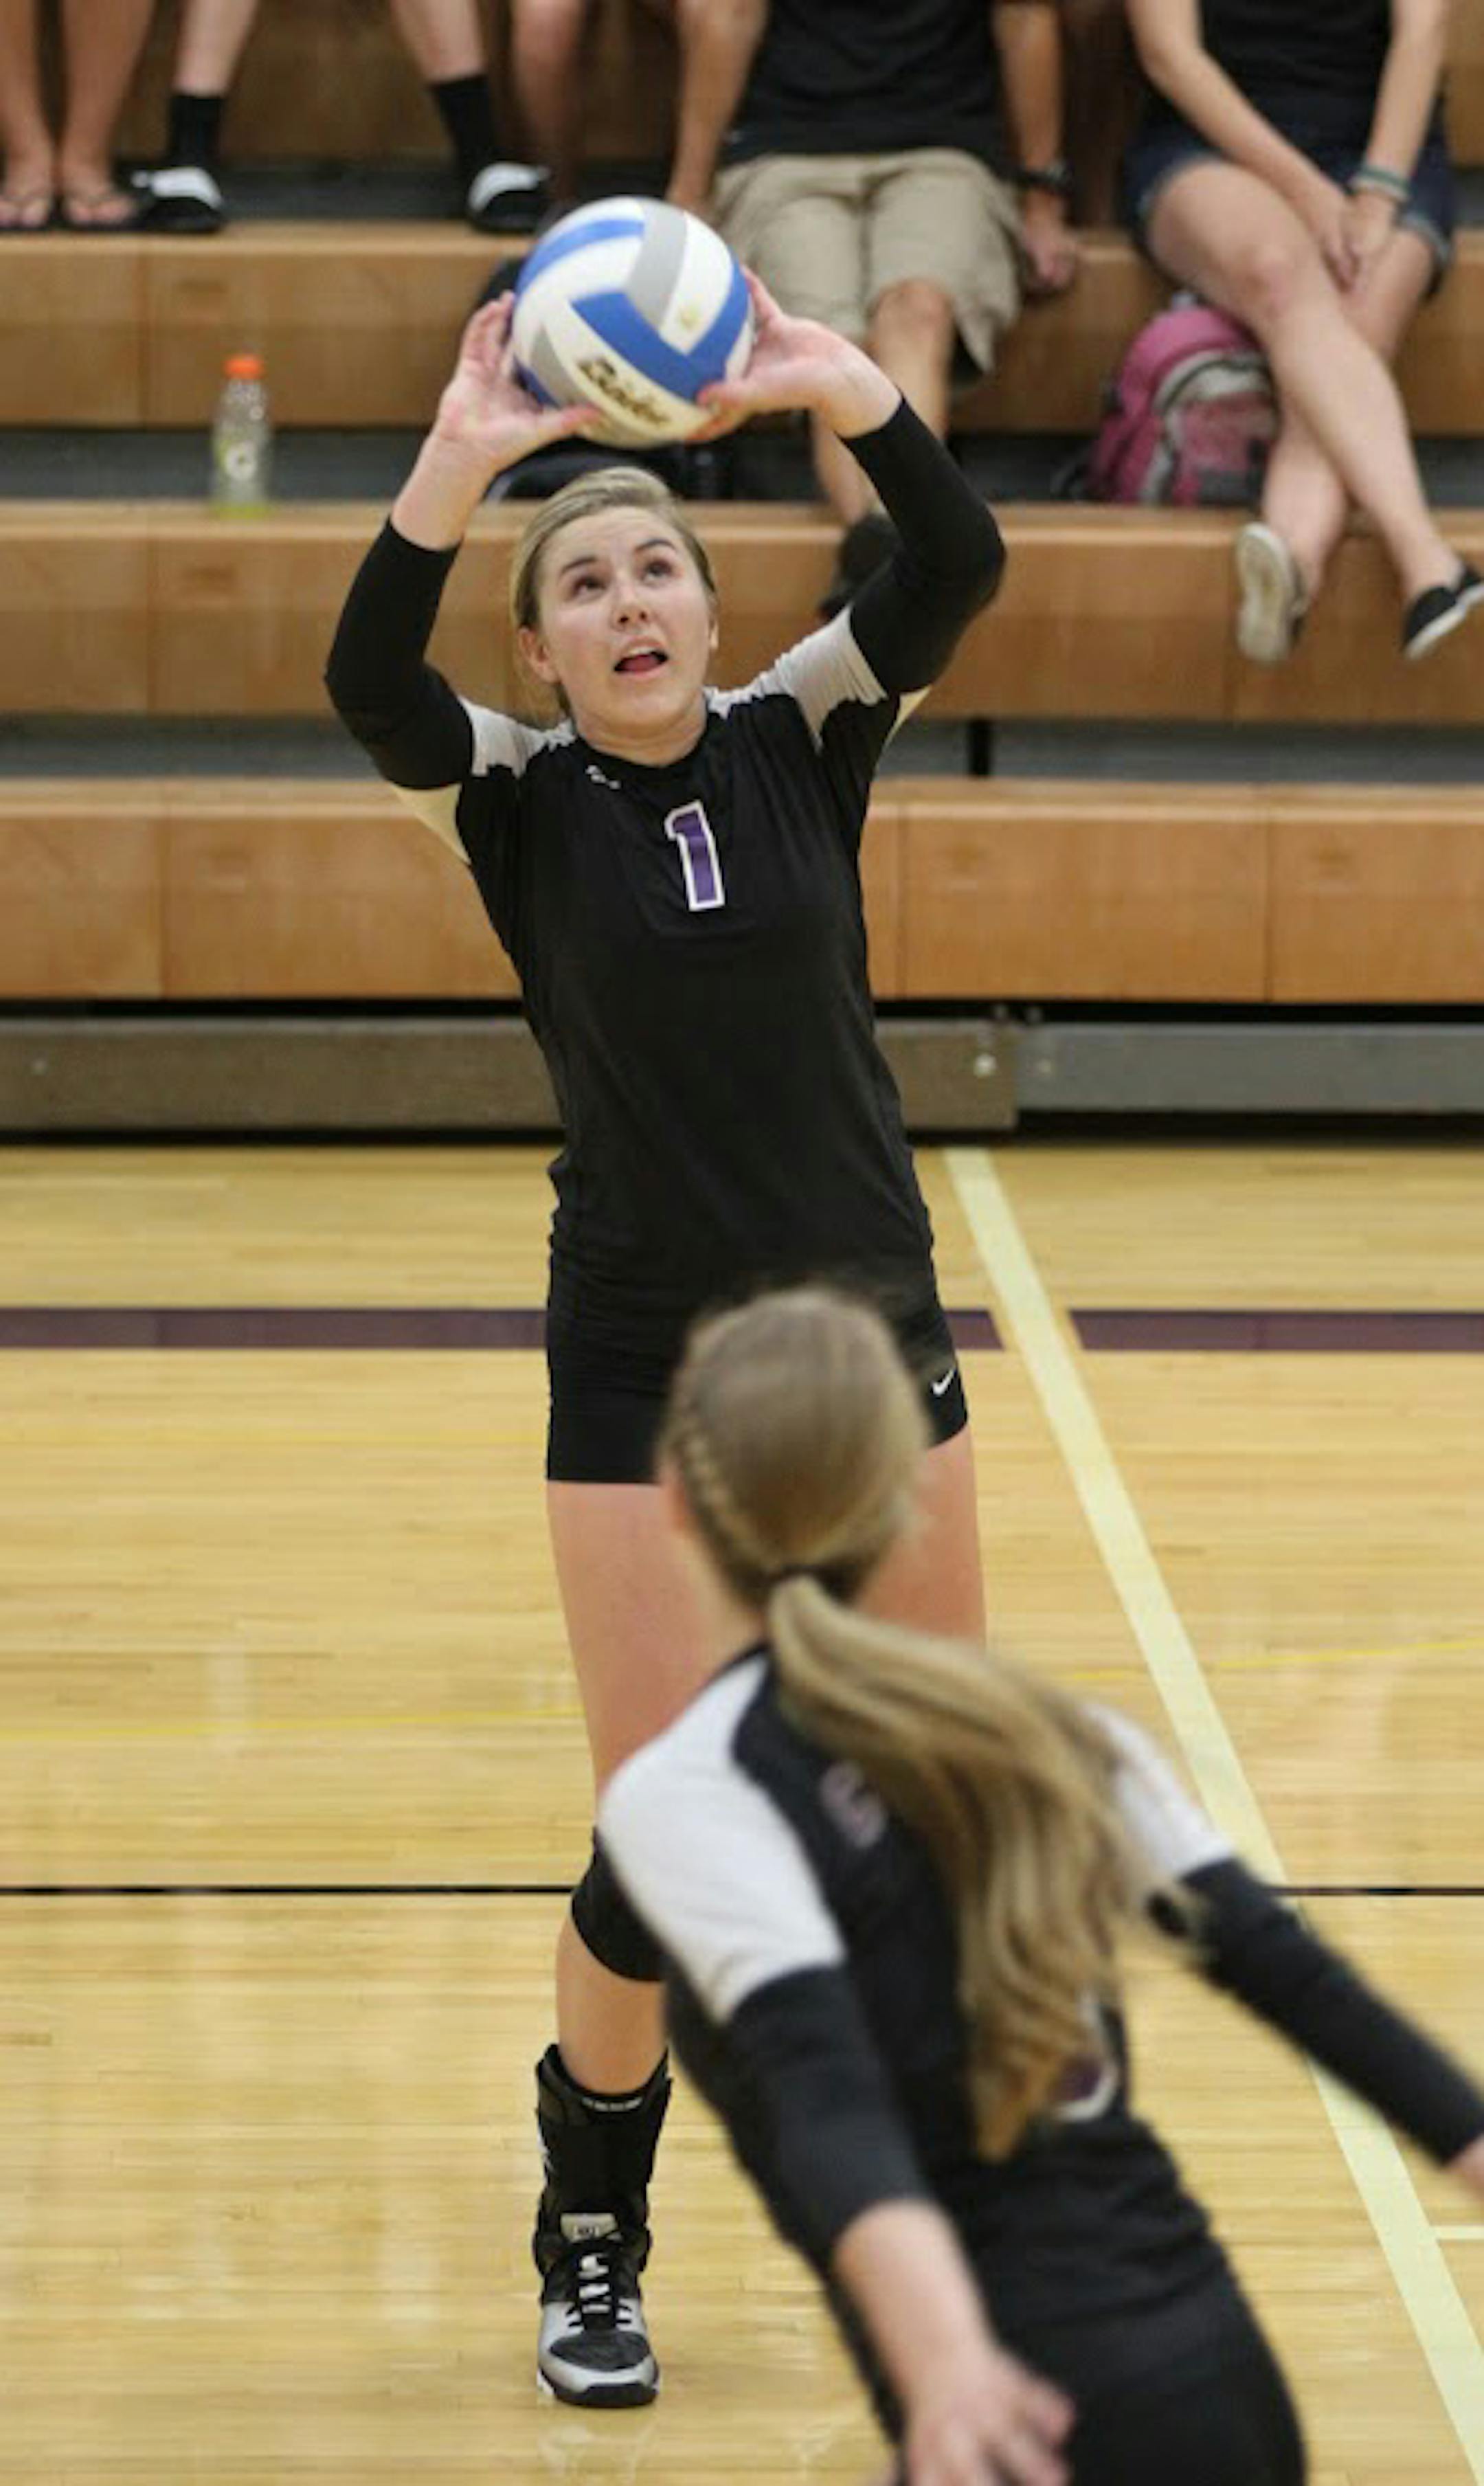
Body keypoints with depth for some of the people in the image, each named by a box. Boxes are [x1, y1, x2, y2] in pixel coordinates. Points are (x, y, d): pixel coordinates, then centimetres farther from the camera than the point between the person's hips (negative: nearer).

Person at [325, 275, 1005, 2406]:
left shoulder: (801, 740, 0)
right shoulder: (519, 796, -4)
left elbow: (958, 568, -17)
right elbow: (369, 683, -25)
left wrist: (844, 389, -34)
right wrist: (457, 466, -41)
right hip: (642, 1369, -2)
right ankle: (591, 2250, 16)